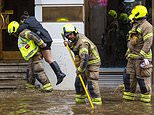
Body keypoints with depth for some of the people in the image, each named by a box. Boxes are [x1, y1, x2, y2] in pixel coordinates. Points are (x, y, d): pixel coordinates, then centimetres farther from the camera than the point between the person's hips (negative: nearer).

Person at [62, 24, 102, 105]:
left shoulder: (82, 42, -29)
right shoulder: (75, 39, 2)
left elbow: (84, 58, -36)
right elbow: (74, 46, 25)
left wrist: (80, 70, -33)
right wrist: (68, 44, 3)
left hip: (92, 62, -10)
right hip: (85, 63, 10)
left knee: (91, 82, -14)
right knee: (79, 81, 14)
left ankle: (96, 100, -10)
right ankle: (80, 99, 25)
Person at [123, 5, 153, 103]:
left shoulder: (146, 26, -12)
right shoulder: (135, 26, 19)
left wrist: (143, 56, -26)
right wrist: (128, 53, 25)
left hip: (141, 58, -10)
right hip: (132, 57, 10)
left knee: (143, 79, -4)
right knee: (129, 78, 11)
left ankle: (146, 98, 4)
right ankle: (128, 97, 17)